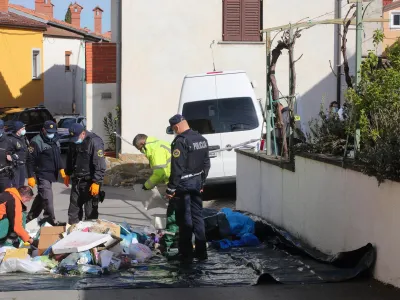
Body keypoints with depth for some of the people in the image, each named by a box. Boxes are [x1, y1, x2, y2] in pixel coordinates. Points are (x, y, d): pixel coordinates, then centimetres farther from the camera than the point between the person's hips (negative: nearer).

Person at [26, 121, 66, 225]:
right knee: (47, 199, -13)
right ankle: (51, 220, -11)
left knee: (41, 197, 16)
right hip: (42, 174, -8)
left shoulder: (55, 141, 12)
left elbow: (58, 156, 25)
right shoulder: (37, 142, -14)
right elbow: (30, 161, -14)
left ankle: (31, 218, 29)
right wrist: (31, 177, -16)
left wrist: (61, 168, 12)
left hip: (52, 174, 8)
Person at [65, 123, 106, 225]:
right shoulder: (74, 142, 6)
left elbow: (100, 165, -21)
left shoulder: (95, 141, -19)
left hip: (89, 182, -7)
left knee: (90, 211, -2)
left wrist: (96, 182, -23)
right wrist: (67, 174, 23)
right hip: (76, 180, 7)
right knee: (74, 208, 14)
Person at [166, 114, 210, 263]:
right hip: (197, 183, 8)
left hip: (184, 184, -8)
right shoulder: (201, 139, 10)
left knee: (185, 219, -1)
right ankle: (201, 252, 17)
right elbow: (206, 163, 16)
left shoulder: (180, 141, -18)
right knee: (198, 216, 14)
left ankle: (185, 253, 4)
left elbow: (177, 168, -21)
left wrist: (171, 188, -16)